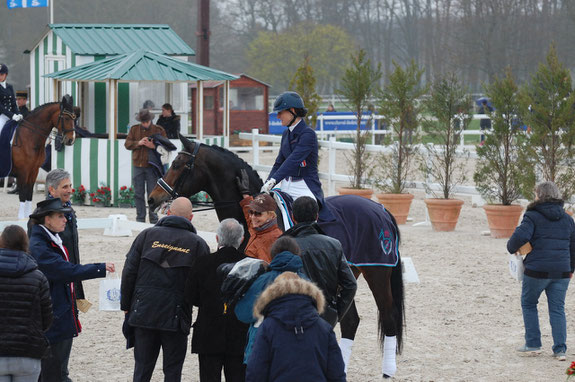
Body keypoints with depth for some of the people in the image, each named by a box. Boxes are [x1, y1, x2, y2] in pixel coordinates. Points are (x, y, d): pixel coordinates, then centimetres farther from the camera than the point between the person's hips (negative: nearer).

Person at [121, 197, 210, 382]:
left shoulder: (147, 235, 2)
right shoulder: (198, 244, -1)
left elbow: (129, 272, 2)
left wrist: (126, 305, 10)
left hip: (143, 313, 2)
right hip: (176, 316, -1)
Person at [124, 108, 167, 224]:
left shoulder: (159, 130, 1)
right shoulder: (134, 129, 8)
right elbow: (127, 144, 5)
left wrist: (154, 146, -18)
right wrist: (138, 143, -13)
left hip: (151, 166, -2)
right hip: (137, 166, 2)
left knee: (152, 194, -1)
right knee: (138, 194, 5)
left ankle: (154, 220, 6)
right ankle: (140, 219, 13)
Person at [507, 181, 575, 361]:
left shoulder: (533, 216, -7)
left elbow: (520, 236, -21)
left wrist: (511, 248, 0)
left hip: (537, 271, -4)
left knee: (529, 304, 15)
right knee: (557, 309, 9)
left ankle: (533, 344, 13)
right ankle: (560, 349, 2)